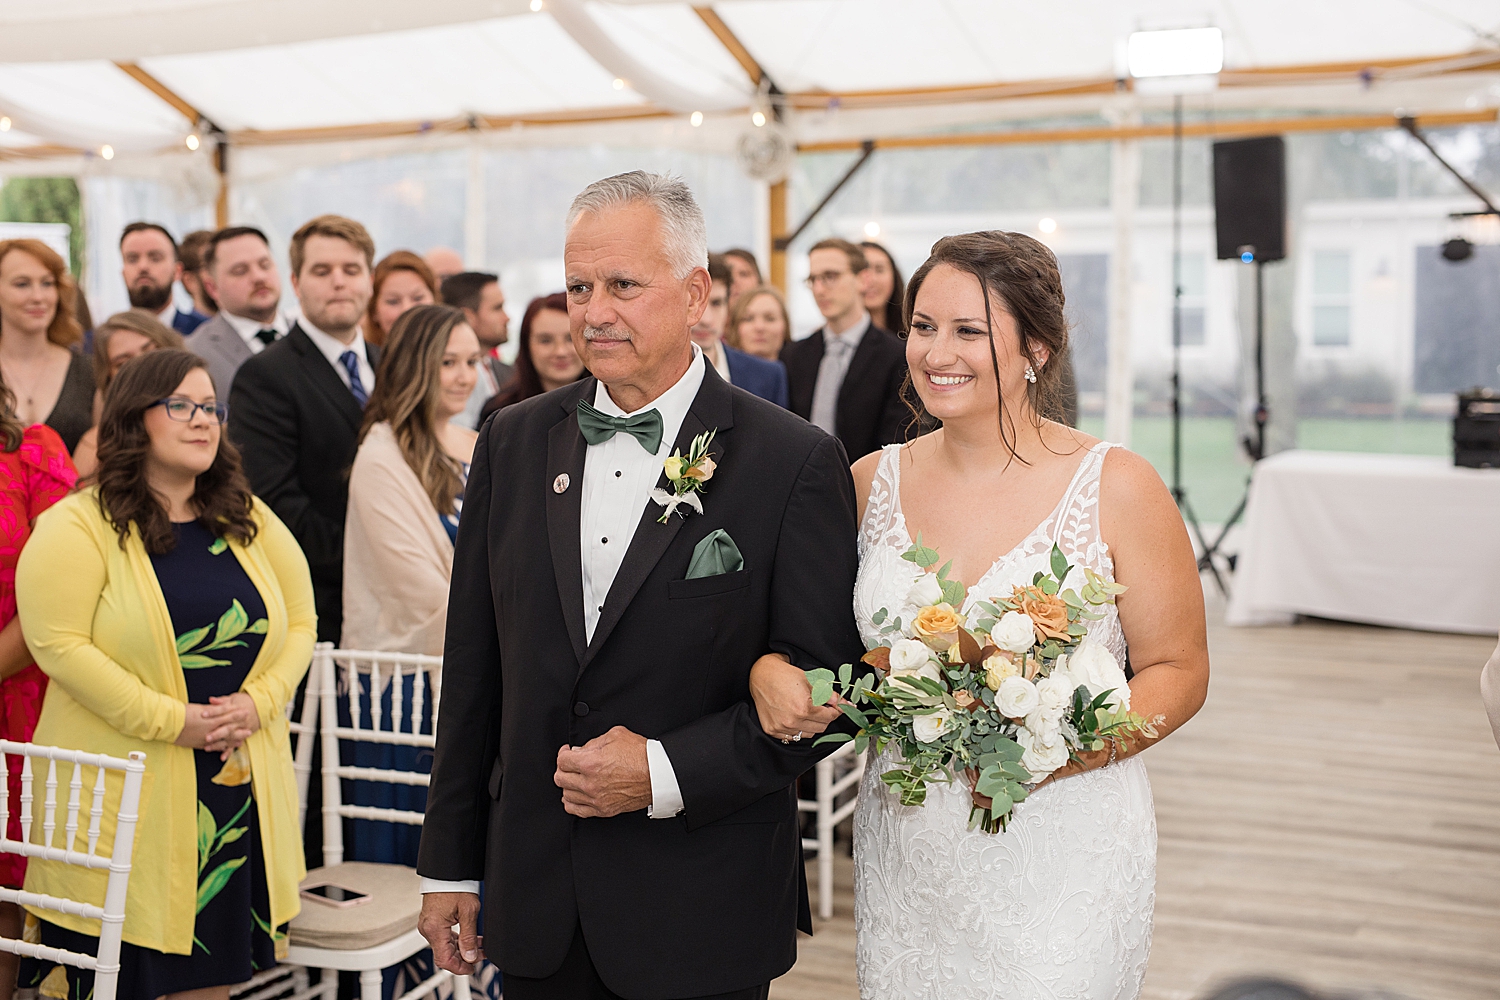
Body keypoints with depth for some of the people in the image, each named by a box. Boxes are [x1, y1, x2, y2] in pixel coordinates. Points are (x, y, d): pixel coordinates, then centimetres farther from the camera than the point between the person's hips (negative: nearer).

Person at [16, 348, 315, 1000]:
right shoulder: (78, 528, -6)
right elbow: (58, 643, -15)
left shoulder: (251, 524, 10)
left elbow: (299, 623, 12)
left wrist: (257, 702, -6)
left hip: (239, 778, 5)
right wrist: (168, 720, -17)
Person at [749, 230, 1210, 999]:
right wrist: (772, 670, -11)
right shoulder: (873, 481, 2)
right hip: (903, 861, 3)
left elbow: (1179, 671, -4)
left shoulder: (1118, 488, -7)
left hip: (1060, 855, -3)